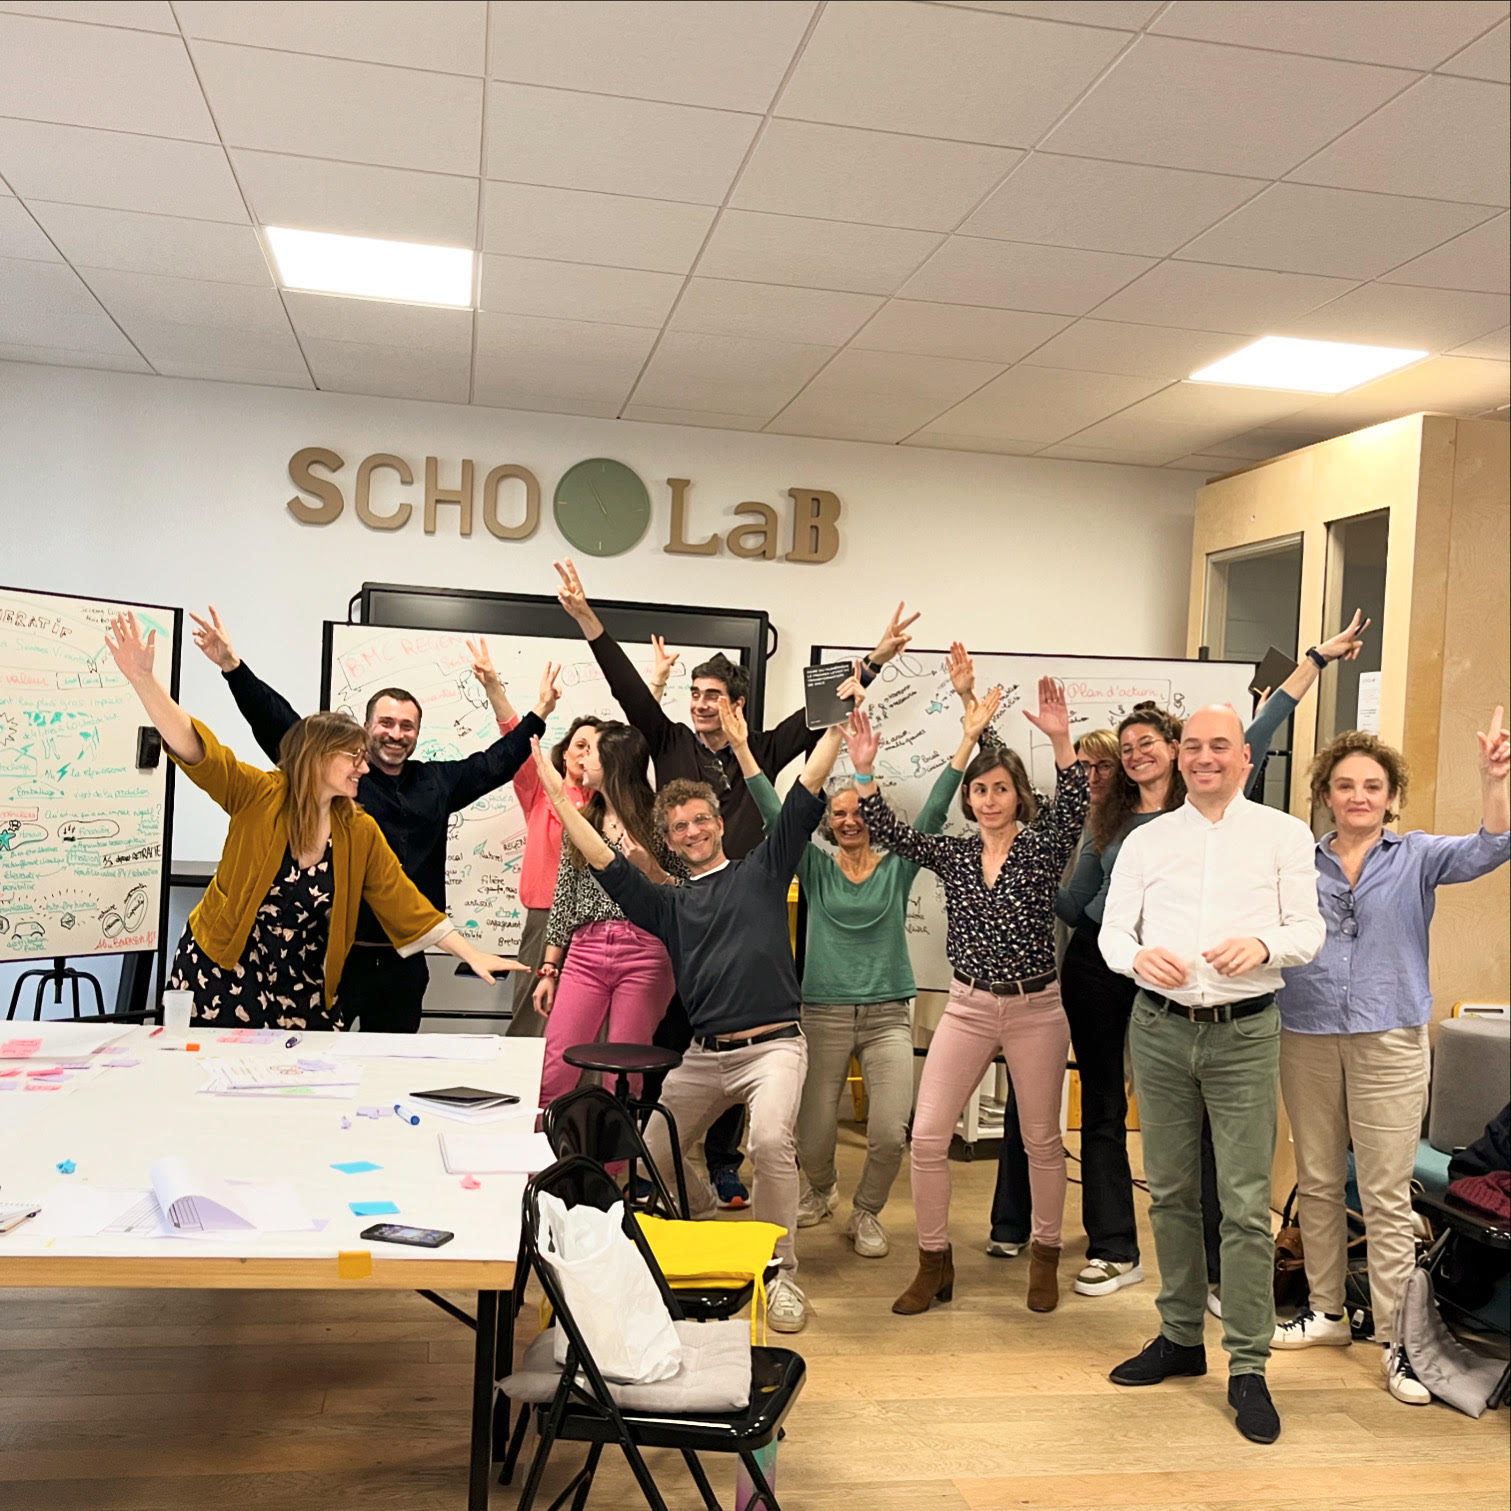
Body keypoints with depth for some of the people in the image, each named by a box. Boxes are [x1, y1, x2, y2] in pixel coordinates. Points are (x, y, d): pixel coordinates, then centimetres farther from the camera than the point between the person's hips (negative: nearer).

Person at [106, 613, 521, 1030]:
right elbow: (194, 749, -19)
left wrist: (471, 955, -3)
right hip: (217, 978, -3)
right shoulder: (258, 795, -9)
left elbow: (405, 902, 3)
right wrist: (144, 680, -34)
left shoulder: (361, 832, 1)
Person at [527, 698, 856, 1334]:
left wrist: (839, 720, -5)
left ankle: (781, 1273, -11)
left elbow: (807, 789, 1)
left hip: (772, 1046, -4)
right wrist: (557, 794, 1)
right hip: (702, 1055, 4)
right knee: (648, 1158, 2)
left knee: (771, 1142, -29)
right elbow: (603, 859, 7)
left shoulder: (761, 870, 8)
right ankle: (709, 1224, 33)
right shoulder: (667, 903, 16)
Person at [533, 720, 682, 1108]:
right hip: (585, 953, 4)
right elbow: (563, 900, 16)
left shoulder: (657, 820, 2)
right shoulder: (580, 822, 16)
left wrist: (650, 870, -14)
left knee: (624, 1076, -2)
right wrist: (549, 970, 12)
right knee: (554, 1070, -4)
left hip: (643, 955, -4)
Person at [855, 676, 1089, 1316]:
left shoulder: (1042, 847, -4)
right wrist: (864, 770, -19)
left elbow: (1072, 810, -23)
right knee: (927, 1135, -4)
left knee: (1041, 1138, 9)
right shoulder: (952, 853, 5)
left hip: (1036, 1009, -2)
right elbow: (890, 832, -6)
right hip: (968, 1007, 2)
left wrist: (1061, 741, -38)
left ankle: (1045, 1258, 29)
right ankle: (934, 1264, 12)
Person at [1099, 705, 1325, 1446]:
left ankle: (1247, 1367, 6)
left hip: (1245, 1031, -2)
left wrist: (1264, 945, -19)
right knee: (1170, 1191, 11)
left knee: (1246, 1204, -4)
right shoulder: (1147, 840, 11)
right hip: (1160, 1028, 3)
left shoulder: (1284, 834, 6)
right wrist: (1137, 955, -14)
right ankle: (1180, 1336, 26)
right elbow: (1112, 929, 8)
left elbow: (1310, 928, 2)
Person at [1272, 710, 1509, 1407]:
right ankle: (1326, 1310, 28)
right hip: (1306, 1036, 3)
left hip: (1388, 1040, -2)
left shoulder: (1415, 857, 0)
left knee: (1386, 1195, -1)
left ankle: (1396, 1337, 9)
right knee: (1316, 1184, 13)